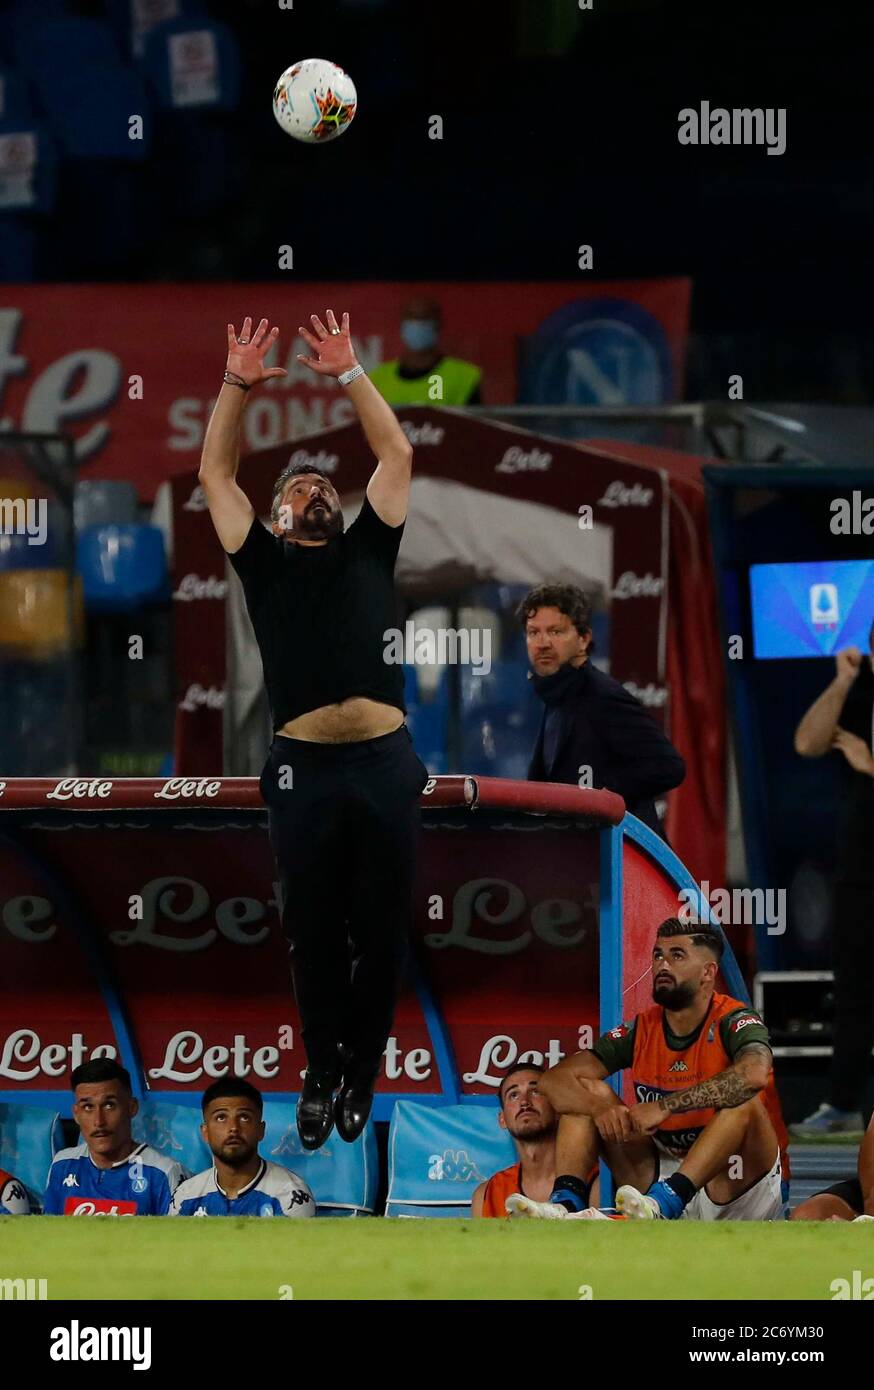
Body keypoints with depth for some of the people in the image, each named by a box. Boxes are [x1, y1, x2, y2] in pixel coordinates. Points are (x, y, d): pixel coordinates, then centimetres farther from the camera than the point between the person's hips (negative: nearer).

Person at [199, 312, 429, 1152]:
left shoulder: (367, 552, 19)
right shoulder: (263, 562, 17)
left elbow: (396, 455, 17)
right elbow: (215, 472, 15)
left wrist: (349, 374, 14)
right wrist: (239, 383, 8)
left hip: (385, 762, 1)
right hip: (305, 767, -1)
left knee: (381, 931, 5)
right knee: (315, 933, 5)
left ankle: (362, 1069, 17)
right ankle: (320, 1072, 18)